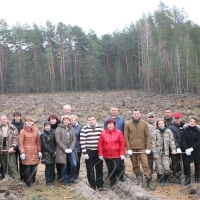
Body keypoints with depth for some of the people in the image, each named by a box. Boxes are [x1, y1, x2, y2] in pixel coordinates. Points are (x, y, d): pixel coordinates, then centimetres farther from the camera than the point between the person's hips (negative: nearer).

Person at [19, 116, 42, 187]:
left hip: (35, 152, 3)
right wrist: (22, 153, -10)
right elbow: (21, 143, -4)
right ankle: (28, 182, 5)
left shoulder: (35, 130, 11)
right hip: (26, 152, -3)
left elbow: (38, 141, 13)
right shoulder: (22, 131, 0)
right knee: (27, 168, -5)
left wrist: (39, 151, 9)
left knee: (34, 168, 2)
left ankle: (32, 181, 17)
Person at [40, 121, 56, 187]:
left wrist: (54, 151, 0)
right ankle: (48, 182, 4)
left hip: (53, 153, 5)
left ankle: (52, 180, 15)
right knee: (48, 167, -3)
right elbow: (45, 145, -9)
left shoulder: (52, 134, 13)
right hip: (47, 154, -5)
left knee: (52, 167, 5)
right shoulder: (43, 135, -4)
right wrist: (52, 152, -10)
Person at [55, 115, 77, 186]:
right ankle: (64, 181, 18)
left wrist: (71, 148, -6)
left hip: (71, 150, 4)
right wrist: (65, 149, -13)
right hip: (62, 150, -4)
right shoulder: (59, 129, -3)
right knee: (64, 166, 1)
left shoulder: (71, 129, 14)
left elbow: (74, 139, 8)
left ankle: (71, 178, 17)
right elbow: (58, 140, -9)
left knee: (74, 164, -5)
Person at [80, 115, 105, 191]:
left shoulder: (100, 128, 5)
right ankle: (92, 185, 15)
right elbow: (82, 141, -8)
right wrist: (84, 153, -12)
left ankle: (100, 185, 15)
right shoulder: (84, 129, -5)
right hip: (89, 152, -3)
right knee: (90, 170, 5)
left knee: (99, 169, 7)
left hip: (99, 151, 3)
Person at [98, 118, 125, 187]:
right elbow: (100, 144, 1)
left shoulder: (119, 132, -3)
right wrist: (100, 154, -3)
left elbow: (122, 143, -4)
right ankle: (112, 182, 26)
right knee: (110, 169, 10)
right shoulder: (103, 133, 1)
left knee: (116, 168, -9)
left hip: (117, 155, -2)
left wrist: (122, 154, -8)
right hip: (107, 155, 2)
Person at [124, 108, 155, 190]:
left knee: (145, 164, -7)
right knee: (135, 165, 10)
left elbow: (148, 136, 2)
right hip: (132, 149, 1)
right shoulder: (128, 124, 0)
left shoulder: (144, 124, 2)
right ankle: (139, 179, 25)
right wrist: (128, 149, -8)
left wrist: (148, 148, -5)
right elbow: (126, 137, -1)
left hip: (142, 148, -1)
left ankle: (149, 181, -2)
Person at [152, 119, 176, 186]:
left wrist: (173, 149, -9)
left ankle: (166, 179, 19)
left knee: (167, 168, -7)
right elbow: (153, 143, -5)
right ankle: (162, 181, 20)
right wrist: (155, 153, -8)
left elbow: (171, 141, 3)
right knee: (159, 168, 1)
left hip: (165, 152, 1)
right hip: (158, 152, -1)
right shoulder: (155, 132, -4)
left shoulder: (168, 131, 2)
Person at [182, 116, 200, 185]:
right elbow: (183, 140, -6)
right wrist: (186, 149, -19)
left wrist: (192, 148, -18)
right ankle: (187, 179, 4)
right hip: (187, 151, 0)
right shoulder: (185, 129, -3)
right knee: (186, 164, -8)